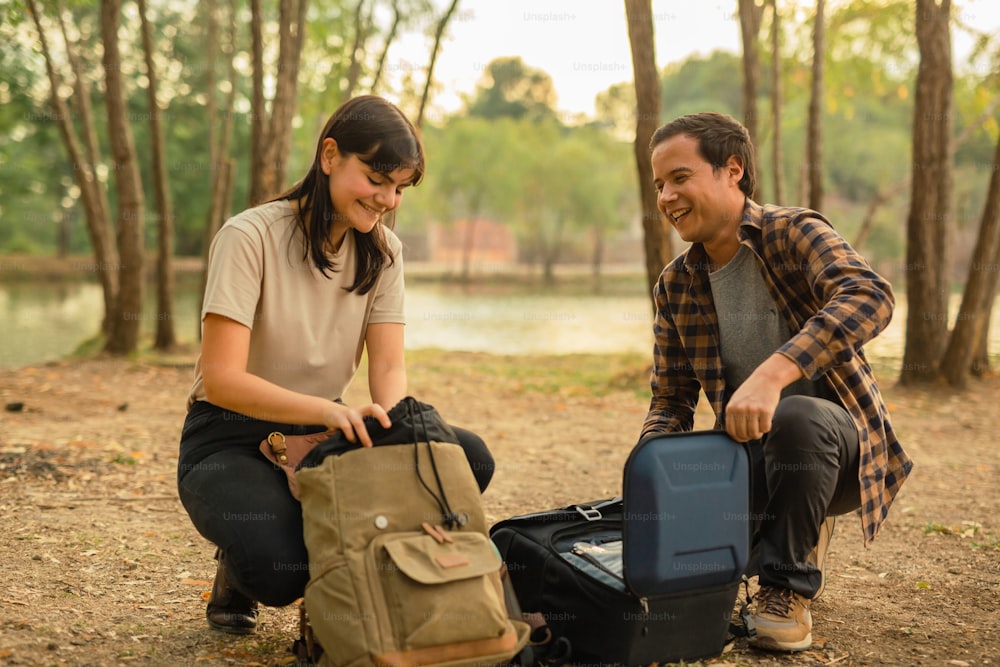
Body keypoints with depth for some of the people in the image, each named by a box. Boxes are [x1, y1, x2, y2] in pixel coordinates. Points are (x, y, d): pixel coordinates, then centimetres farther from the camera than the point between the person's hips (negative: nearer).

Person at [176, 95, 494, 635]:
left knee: (468, 457, -21)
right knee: (280, 567, -36)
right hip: (232, 441, -5)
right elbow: (222, 379, -24)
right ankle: (239, 574, 3)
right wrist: (327, 410, -40)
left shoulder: (382, 252, 2)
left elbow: (389, 367, -5)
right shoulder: (249, 237, -16)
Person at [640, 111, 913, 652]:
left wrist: (773, 374, -45)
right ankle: (802, 530, 13)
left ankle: (788, 587, -13)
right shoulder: (675, 286, 4)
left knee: (793, 418, -37)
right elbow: (671, 398, 6)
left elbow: (869, 297, -32)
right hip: (753, 452, 5)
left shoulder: (793, 233, -12)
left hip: (836, 444, -5)